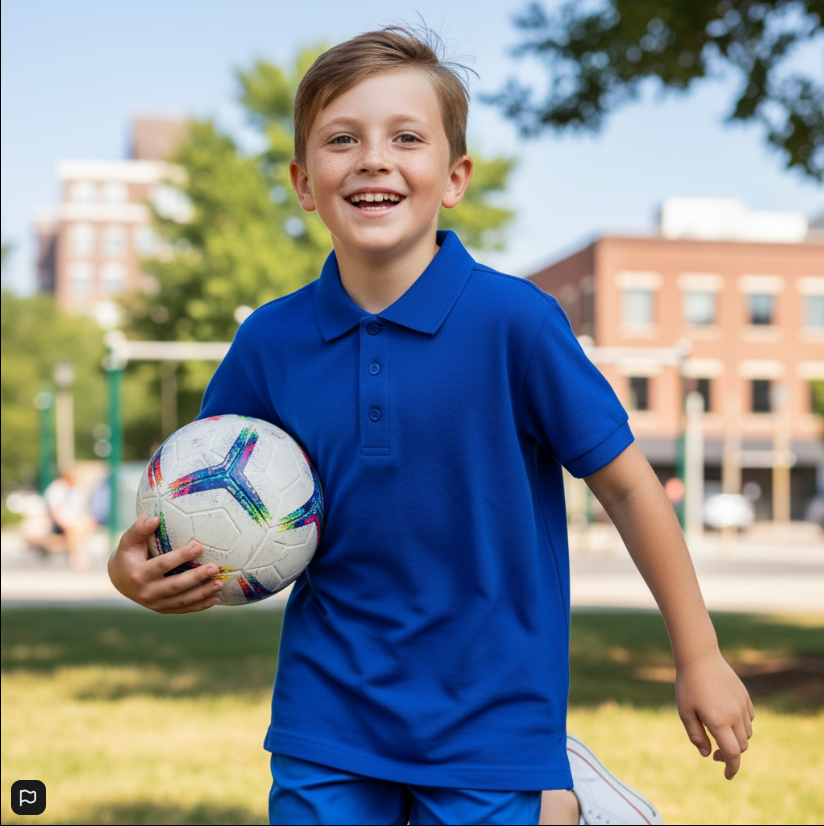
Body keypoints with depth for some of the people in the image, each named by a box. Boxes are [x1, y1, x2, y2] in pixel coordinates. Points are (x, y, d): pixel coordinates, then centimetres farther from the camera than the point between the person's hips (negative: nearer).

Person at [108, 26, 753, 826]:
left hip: (491, 719, -3)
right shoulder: (270, 340, -5)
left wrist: (699, 657, -2)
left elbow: (625, 484, -7)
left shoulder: (515, 319, -14)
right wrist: (135, 564, -14)